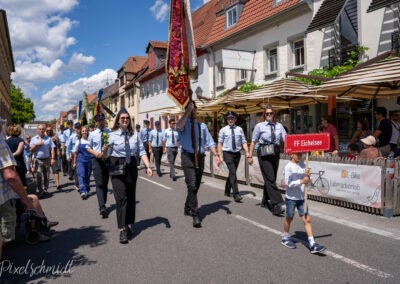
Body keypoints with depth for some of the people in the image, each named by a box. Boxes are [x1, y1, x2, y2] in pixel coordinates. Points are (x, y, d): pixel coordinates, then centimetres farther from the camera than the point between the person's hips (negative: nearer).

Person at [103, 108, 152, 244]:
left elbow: (142, 151, 0)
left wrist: (148, 166, -11)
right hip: (117, 167, -3)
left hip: (131, 166, 4)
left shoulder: (134, 134, 2)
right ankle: (122, 229, -3)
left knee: (131, 197, 11)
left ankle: (128, 225, 26)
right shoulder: (112, 135, -5)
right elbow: (106, 155, -5)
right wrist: (105, 150, -28)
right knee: (121, 197, -9)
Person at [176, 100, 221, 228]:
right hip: (188, 157, -5)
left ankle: (187, 209, 33)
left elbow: (210, 142, 7)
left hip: (200, 157, 5)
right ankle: (195, 215, -8)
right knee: (192, 185, -13)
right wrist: (188, 111, -22)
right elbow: (178, 127, -27)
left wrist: (216, 155, -7)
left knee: (196, 186, 14)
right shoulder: (183, 123, 0)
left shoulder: (202, 126, 12)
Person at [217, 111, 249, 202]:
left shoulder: (239, 129, 5)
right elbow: (220, 143, -1)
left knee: (232, 173, 15)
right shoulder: (223, 130, -1)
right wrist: (220, 156, -7)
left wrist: (247, 152, -12)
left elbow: (243, 142, 3)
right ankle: (236, 194, -15)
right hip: (227, 153, -3)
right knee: (233, 173, -15)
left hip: (237, 153, 4)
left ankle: (227, 191, 33)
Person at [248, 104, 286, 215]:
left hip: (275, 153, 4)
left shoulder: (279, 126, 9)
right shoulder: (259, 126, 1)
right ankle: (277, 204, -15)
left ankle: (265, 201, 29)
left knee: (270, 178, 12)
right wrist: (250, 156, 0)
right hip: (264, 154, -4)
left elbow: (285, 138, -1)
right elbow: (253, 141, 2)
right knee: (270, 179, -11)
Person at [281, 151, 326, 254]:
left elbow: (307, 181, 8)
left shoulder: (303, 165, 4)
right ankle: (285, 238, 33)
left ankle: (312, 245, 5)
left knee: (307, 220, 2)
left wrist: (307, 176, -13)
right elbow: (288, 183, -19)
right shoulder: (288, 167, -13)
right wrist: (301, 181, -26)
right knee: (289, 218, 12)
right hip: (291, 198, -5)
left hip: (301, 197, 5)